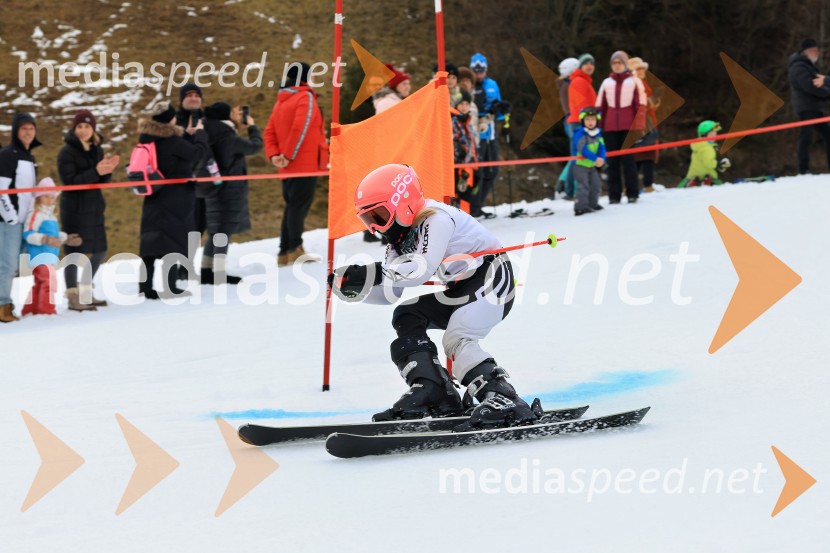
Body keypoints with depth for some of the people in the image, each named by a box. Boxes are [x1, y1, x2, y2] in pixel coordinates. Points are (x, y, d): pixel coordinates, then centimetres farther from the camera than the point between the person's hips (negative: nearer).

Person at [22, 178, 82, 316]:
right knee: (49, 281, -21)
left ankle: (30, 309, 26)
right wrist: (46, 239, -31)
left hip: (50, 256, 11)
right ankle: (47, 310, -22)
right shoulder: (35, 215, -13)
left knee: (40, 284, 17)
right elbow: (28, 234, -22)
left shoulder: (51, 216, 19)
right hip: (40, 255, -11)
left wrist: (66, 238, 26)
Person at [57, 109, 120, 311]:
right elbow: (69, 181, -20)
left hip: (95, 208, 7)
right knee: (74, 252, -7)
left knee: (99, 252, 13)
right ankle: (73, 297, 0)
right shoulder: (67, 152, -11)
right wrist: (96, 172, -28)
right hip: (74, 209, -7)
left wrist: (107, 170, -13)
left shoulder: (97, 149, 9)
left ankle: (84, 293, 27)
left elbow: (103, 181, 10)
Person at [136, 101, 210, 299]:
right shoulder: (172, 141, -19)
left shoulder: (147, 138, 2)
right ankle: (169, 288, 0)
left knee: (150, 242, 7)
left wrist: (186, 134, 23)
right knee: (173, 241, 0)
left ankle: (145, 287, 6)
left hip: (154, 198, 7)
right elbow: (200, 152, -12)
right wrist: (200, 133, 6)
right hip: (175, 199, -7)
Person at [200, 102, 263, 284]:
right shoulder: (230, 139, -20)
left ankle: (207, 272, 18)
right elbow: (255, 146, -8)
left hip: (214, 189, 8)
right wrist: (252, 127, 8)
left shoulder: (209, 136, 3)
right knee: (224, 232, -3)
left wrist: (235, 123, 18)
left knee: (215, 232, 16)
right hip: (230, 190, -8)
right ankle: (219, 274, -2)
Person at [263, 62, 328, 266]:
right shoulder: (306, 97, -8)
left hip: (288, 167, 8)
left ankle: (284, 253, 10)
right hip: (306, 163, -8)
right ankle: (295, 250, -13)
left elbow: (270, 132, 11)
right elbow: (300, 127, -21)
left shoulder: (281, 101, 17)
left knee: (292, 206, 11)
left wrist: (274, 155, 0)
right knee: (300, 205, -9)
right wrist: (289, 155, -16)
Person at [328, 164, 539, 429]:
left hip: (492, 279, -10)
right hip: (460, 290, 10)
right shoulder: (400, 239, 8)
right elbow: (390, 291, 2)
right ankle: (429, 390, -7)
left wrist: (376, 274, -43)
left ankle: (504, 401, -35)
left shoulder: (436, 218, -20)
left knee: (457, 340, -27)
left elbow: (423, 268, -35)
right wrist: (351, 286, -14)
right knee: (406, 317, 2)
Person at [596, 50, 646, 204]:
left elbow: (641, 105, 2)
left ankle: (632, 193, -3)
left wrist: (638, 125, -8)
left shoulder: (634, 81, 8)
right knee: (613, 161, 0)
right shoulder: (606, 83, 16)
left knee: (628, 159, -8)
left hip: (628, 126, -3)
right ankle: (614, 195, 1)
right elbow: (600, 106, 16)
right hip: (610, 127, 3)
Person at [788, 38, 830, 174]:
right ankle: (803, 171, -17)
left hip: (815, 108, 10)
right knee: (806, 137, -14)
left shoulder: (810, 66, 22)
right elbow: (809, 86, -21)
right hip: (806, 108, -10)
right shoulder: (799, 67, -9)